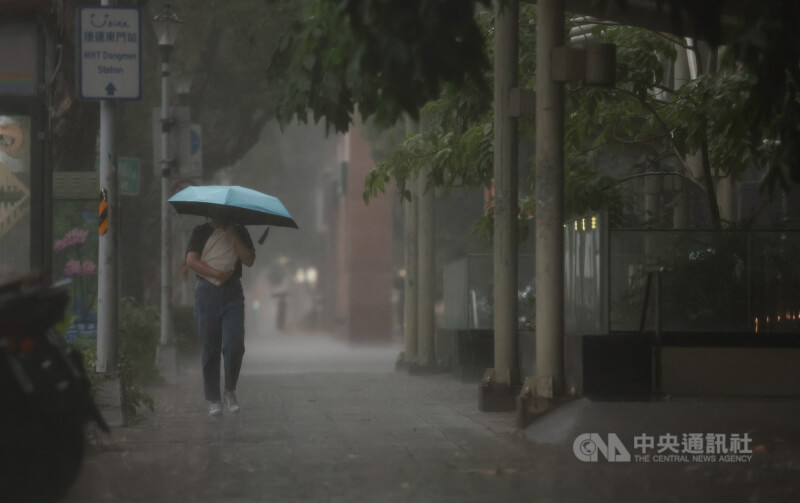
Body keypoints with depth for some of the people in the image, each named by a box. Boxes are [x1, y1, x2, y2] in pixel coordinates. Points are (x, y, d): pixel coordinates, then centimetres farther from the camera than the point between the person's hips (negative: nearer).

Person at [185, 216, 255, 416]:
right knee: (210, 350, 0)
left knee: (234, 346, -12)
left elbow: (249, 260, -1)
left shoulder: (239, 232, 12)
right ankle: (213, 400, 6)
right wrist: (216, 274, -14)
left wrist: (233, 234, -5)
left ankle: (230, 391, 7)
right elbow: (191, 261, -4)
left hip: (232, 294, 1)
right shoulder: (201, 232, 8)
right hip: (206, 292, -1)